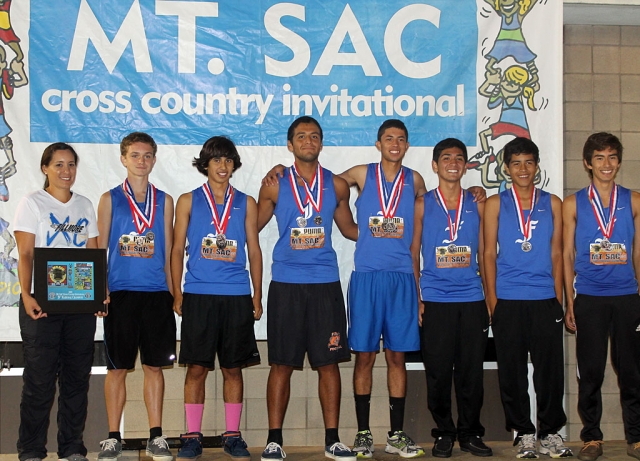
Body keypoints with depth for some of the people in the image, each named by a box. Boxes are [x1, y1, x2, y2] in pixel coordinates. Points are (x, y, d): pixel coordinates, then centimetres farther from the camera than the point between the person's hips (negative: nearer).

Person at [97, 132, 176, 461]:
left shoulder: (164, 201, 10)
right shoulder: (110, 199, 6)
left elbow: (169, 250, 11)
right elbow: (100, 249, 5)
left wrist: (172, 293, 6)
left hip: (156, 293, 1)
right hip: (120, 293, -1)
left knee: (154, 366, 5)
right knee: (117, 368, 2)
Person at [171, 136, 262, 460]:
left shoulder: (246, 203, 11)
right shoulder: (188, 201, 8)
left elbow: (254, 250, 11)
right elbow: (177, 249, 7)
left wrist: (257, 296, 7)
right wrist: (177, 294, 0)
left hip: (237, 298, 1)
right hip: (198, 296, -1)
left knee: (233, 369, 6)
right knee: (196, 368, 1)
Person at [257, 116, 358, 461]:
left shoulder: (336, 186, 9)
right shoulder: (274, 186, 5)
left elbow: (349, 228, 20)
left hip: (325, 283, 1)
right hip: (286, 284, -1)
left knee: (329, 363, 3)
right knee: (282, 364, 2)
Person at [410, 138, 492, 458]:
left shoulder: (477, 204, 10)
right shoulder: (422, 204, 5)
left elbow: (484, 254, 13)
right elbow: (413, 254, 5)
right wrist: (417, 298, -1)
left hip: (472, 300, 2)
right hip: (435, 301, -2)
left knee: (471, 371, 4)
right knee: (438, 372, 1)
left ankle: (470, 432, 16)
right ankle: (444, 432, 14)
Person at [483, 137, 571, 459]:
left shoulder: (552, 203, 11)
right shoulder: (496, 204, 7)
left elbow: (556, 253, 11)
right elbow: (489, 253, 5)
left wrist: (559, 298, 5)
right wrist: (492, 299, -1)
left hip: (545, 299, 1)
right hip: (508, 300, -1)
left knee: (550, 368, 1)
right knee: (512, 370, 2)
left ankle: (550, 432, 13)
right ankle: (523, 433, 13)